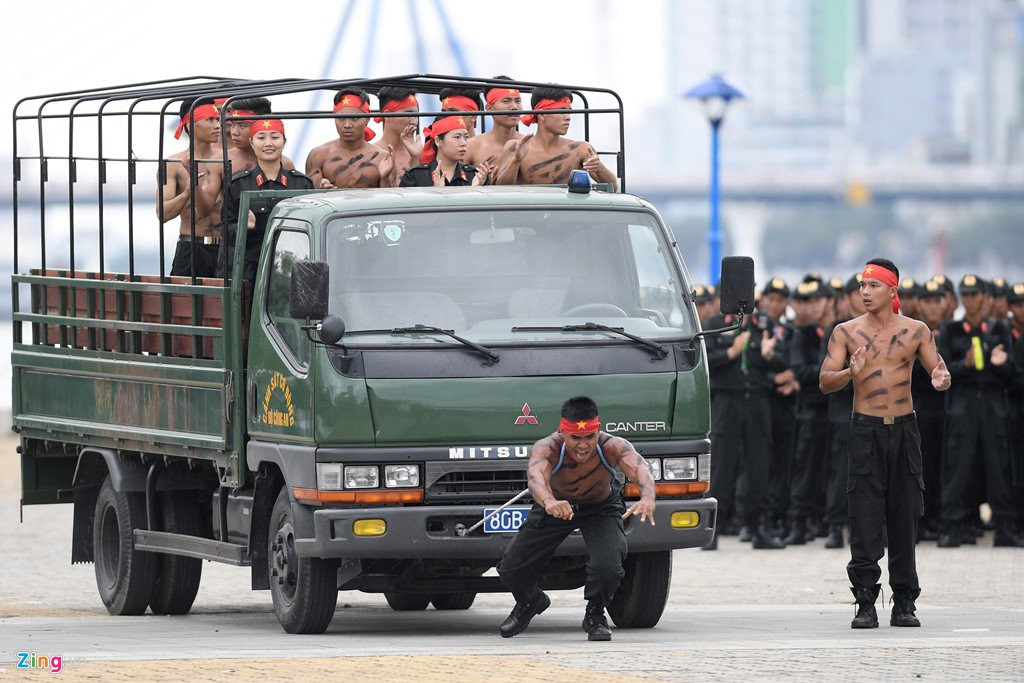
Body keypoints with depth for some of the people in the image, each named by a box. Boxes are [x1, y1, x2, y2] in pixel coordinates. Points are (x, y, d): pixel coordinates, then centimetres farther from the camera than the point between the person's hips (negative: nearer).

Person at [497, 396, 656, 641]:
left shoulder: (613, 446, -36)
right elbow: (536, 475, -57)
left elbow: (640, 469, -53)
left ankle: (595, 615, 8)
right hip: (556, 504, 1)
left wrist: (647, 498, -76)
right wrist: (549, 502, -81)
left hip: (601, 508, -1)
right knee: (510, 571, -1)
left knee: (607, 568, -26)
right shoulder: (547, 448, -37)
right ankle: (530, 602, 37)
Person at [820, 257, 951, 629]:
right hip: (865, 430, -1)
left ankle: (904, 602, 11)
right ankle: (866, 604, -4)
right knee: (865, 519, -6)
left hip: (904, 429, 1)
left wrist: (941, 379, -18)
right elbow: (825, 381, -2)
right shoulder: (846, 332, 3)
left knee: (904, 518, 4)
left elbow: (940, 369, 6)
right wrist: (850, 373, -23)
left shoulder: (915, 331, 5)